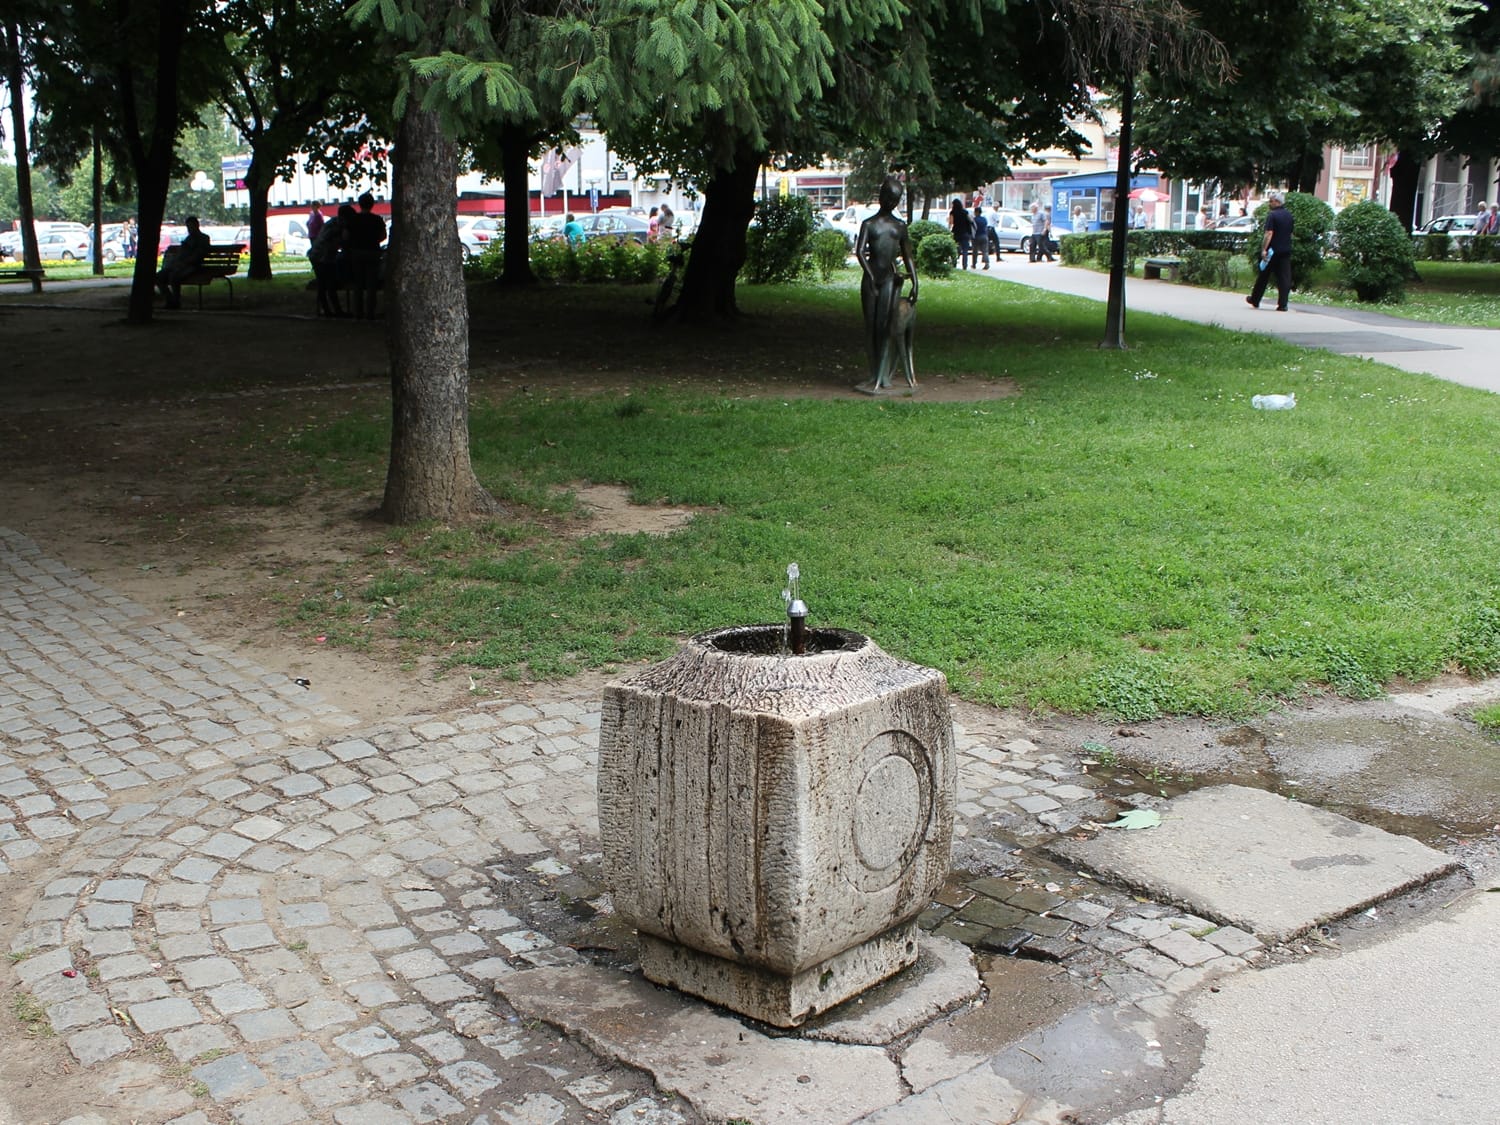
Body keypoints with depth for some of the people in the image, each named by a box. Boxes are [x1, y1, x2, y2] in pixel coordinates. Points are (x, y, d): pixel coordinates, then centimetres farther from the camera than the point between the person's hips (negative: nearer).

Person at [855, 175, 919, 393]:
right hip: (871, 277, -1)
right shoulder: (869, 224, 6)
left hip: (891, 279, 1)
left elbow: (907, 257, 16)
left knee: (887, 326, -6)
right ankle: (876, 376, 9)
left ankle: (880, 379, -7)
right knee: (872, 327, 2)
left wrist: (915, 283, 8)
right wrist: (870, 277, -20)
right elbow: (859, 251, -8)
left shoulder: (900, 226, 13)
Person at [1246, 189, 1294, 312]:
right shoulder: (1289, 215, 10)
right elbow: (1291, 233, 18)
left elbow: (1269, 234, -21)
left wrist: (1264, 249, -23)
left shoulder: (1272, 215, -13)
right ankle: (1282, 304, -6)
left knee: (1263, 276, 9)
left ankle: (1255, 300, 22)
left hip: (1273, 250, -5)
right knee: (1284, 277, 1)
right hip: (1286, 250, 5)